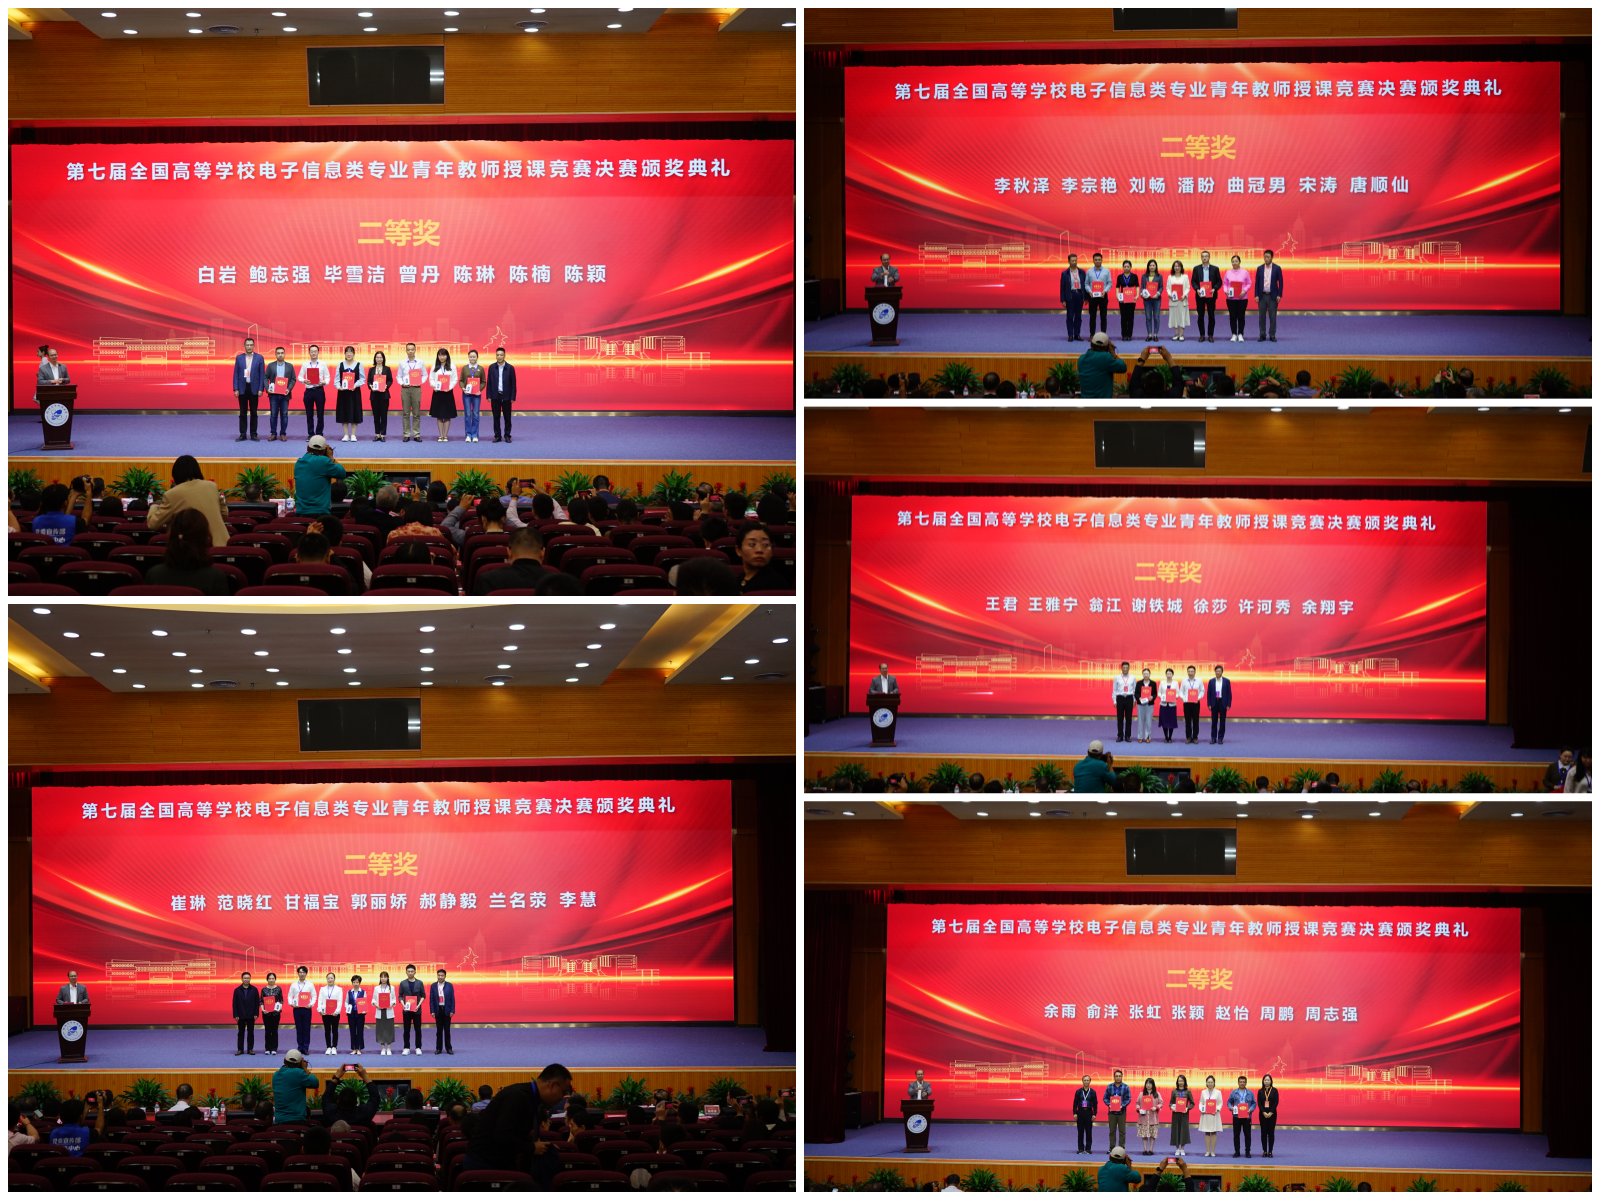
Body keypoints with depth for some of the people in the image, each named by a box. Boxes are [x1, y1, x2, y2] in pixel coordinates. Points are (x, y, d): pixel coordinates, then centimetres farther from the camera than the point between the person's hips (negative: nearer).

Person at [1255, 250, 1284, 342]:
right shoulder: (1259, 268, 5)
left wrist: (1279, 295, -7)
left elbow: (1280, 282, 0)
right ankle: (1262, 335, 8)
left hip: (1272, 296, -2)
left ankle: (1272, 335, 6)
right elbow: (1257, 282, 6)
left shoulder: (1277, 268, -1)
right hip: (1262, 295, 2)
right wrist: (1256, 295, -1)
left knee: (1272, 316, -1)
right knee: (1261, 316, 2)